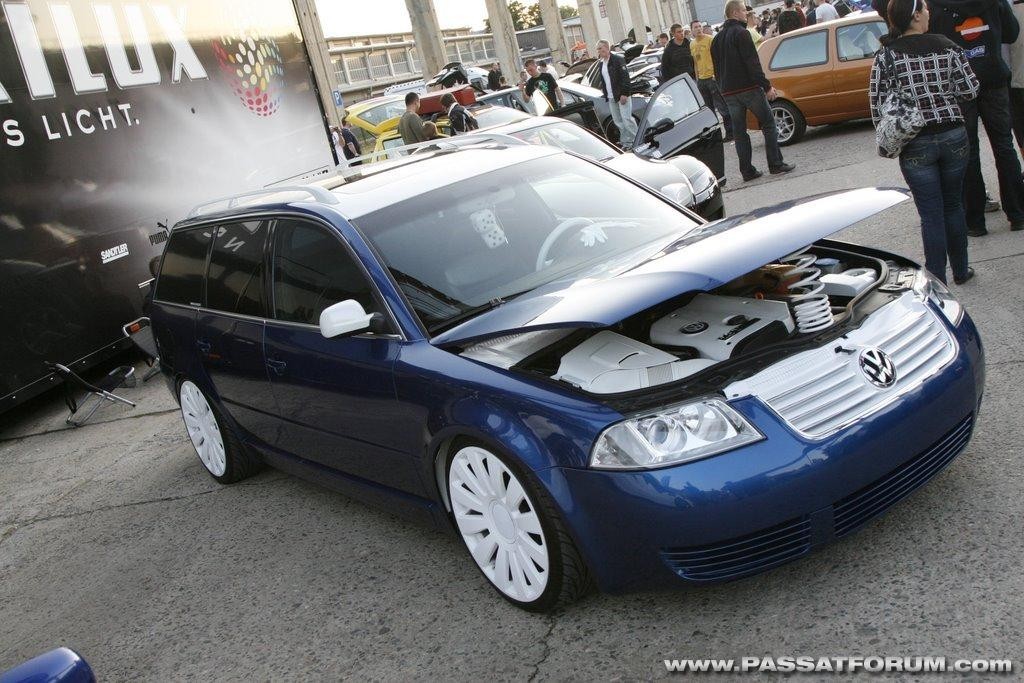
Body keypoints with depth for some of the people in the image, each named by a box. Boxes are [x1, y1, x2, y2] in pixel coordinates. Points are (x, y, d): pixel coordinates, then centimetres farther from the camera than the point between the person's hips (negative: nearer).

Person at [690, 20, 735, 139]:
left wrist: (716, 74, -18)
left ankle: (730, 132, 1)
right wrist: (697, 77, 15)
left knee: (722, 107, -4)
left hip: (713, 77, -7)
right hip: (701, 79, 7)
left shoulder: (710, 40, -8)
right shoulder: (692, 44, 11)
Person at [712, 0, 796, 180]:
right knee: (768, 123, 3)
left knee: (739, 131, 8)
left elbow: (717, 69, 18)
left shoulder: (717, 39, 14)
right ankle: (775, 164, 1)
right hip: (749, 88, -7)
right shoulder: (741, 33, -10)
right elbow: (752, 64, -16)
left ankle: (747, 171, 7)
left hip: (728, 92, 7)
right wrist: (767, 86, -14)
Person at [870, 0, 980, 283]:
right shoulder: (946, 46, -3)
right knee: (953, 206, 18)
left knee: (932, 215, 4)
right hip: (954, 138, 2)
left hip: (915, 145, -2)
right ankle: (960, 271, 29)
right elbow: (970, 90, -1)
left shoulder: (887, 56, -8)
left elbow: (878, 102, -10)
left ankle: (937, 282, 6)